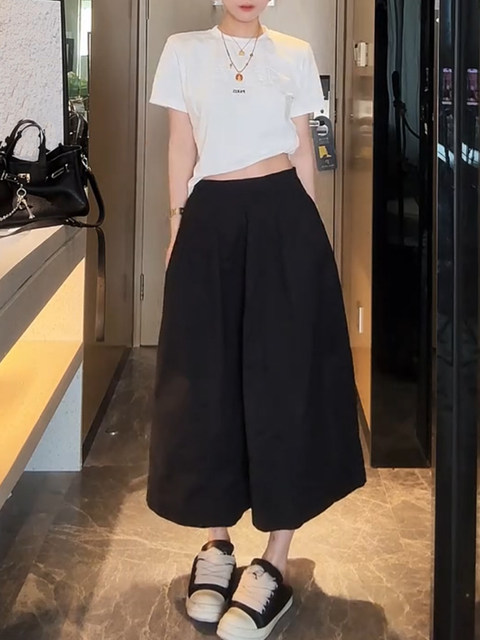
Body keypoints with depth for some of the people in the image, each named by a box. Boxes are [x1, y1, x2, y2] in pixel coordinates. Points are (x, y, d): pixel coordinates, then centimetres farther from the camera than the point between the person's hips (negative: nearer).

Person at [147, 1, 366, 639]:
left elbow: (303, 148, 10)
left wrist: (311, 228, 8)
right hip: (211, 219, 1)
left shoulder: (296, 55, 8)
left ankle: (276, 561, 5)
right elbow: (181, 146, 8)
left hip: (282, 217, 0)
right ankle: (217, 540, 19)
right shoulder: (184, 51, 7)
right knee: (207, 376, 3)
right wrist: (177, 223, 3)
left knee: (285, 372, -3)